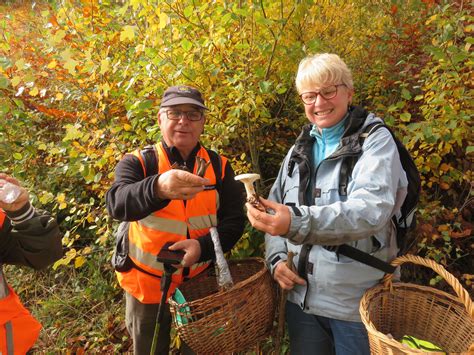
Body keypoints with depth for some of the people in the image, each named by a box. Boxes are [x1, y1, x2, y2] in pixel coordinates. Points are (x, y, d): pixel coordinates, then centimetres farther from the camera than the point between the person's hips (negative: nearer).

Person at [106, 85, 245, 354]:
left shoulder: (219, 166, -3)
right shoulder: (137, 163, -11)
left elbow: (235, 220, -7)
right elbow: (118, 204, -30)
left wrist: (204, 246, -26)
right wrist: (158, 188, -51)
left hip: (201, 283, 2)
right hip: (148, 286, -1)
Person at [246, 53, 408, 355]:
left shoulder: (375, 140, -9)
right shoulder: (300, 149, 8)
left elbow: (372, 209, -27)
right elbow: (275, 210, 13)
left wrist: (298, 222, -41)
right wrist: (277, 258, -5)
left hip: (358, 303, -5)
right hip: (301, 297, 5)